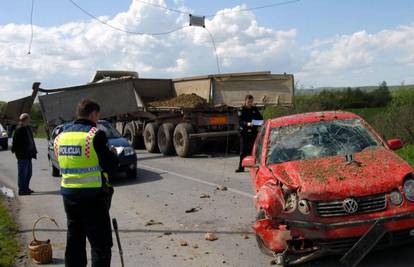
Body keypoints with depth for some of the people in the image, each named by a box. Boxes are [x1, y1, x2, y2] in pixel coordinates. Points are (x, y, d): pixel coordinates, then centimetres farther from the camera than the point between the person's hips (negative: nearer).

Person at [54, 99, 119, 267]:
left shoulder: (61, 135, 7)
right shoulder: (95, 135, -14)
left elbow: (62, 163, 15)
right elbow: (110, 165, -14)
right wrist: (113, 154, 8)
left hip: (68, 194, 7)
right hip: (92, 196, -7)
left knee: (74, 240, 19)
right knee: (101, 243, 2)